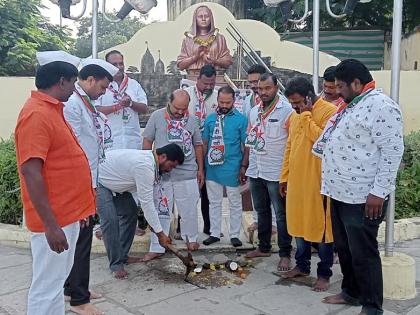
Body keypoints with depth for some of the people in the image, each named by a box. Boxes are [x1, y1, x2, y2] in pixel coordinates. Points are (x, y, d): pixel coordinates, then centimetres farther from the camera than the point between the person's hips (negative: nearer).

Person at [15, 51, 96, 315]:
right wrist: (50, 224, -24)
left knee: (58, 281, 20)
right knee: (47, 288, 2)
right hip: (54, 220, -10)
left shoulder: (52, 109, 12)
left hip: (67, 214, 10)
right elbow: (30, 172, -24)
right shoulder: (36, 114, -18)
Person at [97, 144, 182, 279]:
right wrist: (160, 233, -21)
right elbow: (146, 202, -28)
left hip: (113, 181, 10)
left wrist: (151, 222, 7)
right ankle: (115, 264, -7)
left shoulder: (149, 159, -3)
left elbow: (148, 200, 5)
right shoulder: (144, 166, -33)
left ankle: (122, 256, 19)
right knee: (110, 219, -20)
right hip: (100, 181, -10)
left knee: (130, 212, 10)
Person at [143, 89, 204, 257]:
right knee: (161, 211, 6)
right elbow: (147, 141, 2)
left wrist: (200, 169, 11)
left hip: (187, 173, 2)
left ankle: (191, 238, 34)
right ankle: (157, 248, 14)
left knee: (189, 210, 12)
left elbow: (198, 145, 12)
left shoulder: (192, 119, 4)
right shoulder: (157, 116, -2)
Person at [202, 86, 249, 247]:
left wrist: (243, 166, -9)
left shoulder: (241, 119, -5)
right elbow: (204, 143, 10)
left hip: (232, 168, -3)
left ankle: (234, 234, 20)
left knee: (235, 203, 8)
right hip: (212, 167, 3)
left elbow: (246, 145, -4)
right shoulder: (210, 118, 5)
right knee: (214, 202, 12)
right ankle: (214, 233, 24)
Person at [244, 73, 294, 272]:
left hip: (276, 173, -7)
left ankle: (285, 254, 13)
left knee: (282, 215, 3)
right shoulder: (253, 112, 11)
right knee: (261, 211, 17)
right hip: (255, 171, 7)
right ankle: (264, 247, 31)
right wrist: (246, 165, 15)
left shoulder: (287, 111, -10)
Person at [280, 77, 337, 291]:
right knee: (299, 224, 15)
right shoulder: (295, 116, 13)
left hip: (318, 182, -7)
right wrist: (284, 177, 15)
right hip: (296, 181, 7)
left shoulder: (329, 111, -10)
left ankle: (324, 274, 17)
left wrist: (307, 115, -17)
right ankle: (302, 265, 31)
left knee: (321, 227, 3)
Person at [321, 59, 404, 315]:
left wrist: (379, 192, -21)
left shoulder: (381, 106, -15)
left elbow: (393, 151, -20)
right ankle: (351, 292, 36)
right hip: (341, 193, 9)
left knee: (363, 253, 1)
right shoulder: (351, 106, 16)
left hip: (363, 197, -9)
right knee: (344, 247, 19)